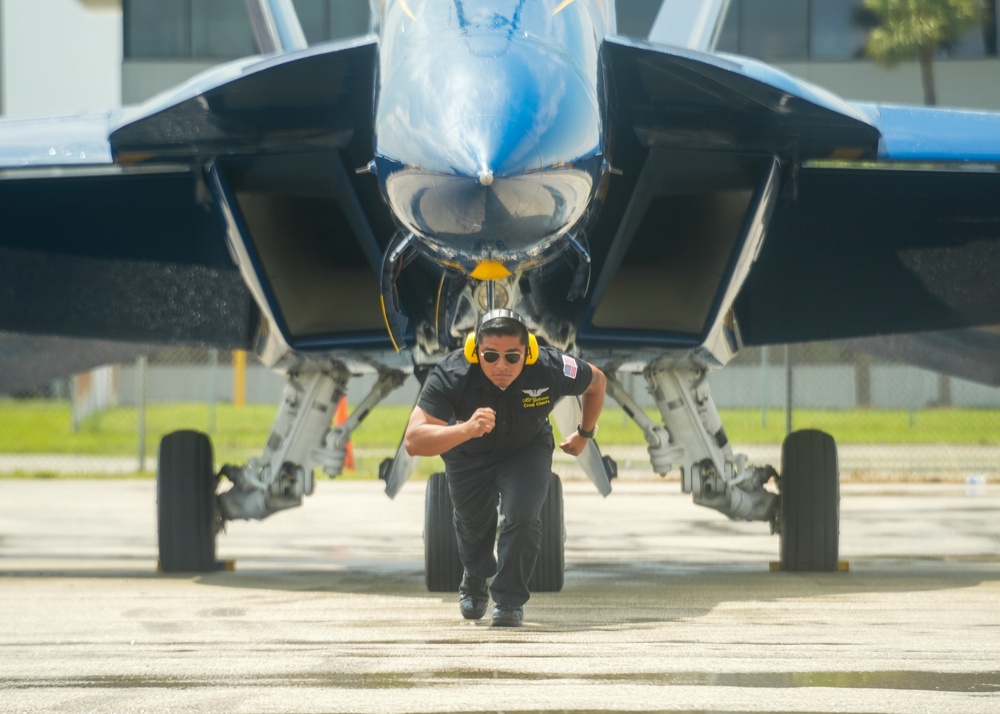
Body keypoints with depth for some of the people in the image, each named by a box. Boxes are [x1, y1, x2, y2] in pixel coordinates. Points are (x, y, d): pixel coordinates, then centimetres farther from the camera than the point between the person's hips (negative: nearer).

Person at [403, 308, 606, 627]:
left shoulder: (550, 369, -34)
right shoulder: (450, 376, -39)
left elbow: (596, 381, -10)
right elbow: (413, 442, -46)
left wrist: (584, 434, 4)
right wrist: (465, 429, -63)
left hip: (527, 449, 0)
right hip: (468, 454, 0)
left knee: (524, 517, -21)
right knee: (473, 522, 19)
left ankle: (509, 600, 1)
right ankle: (476, 579, 54)